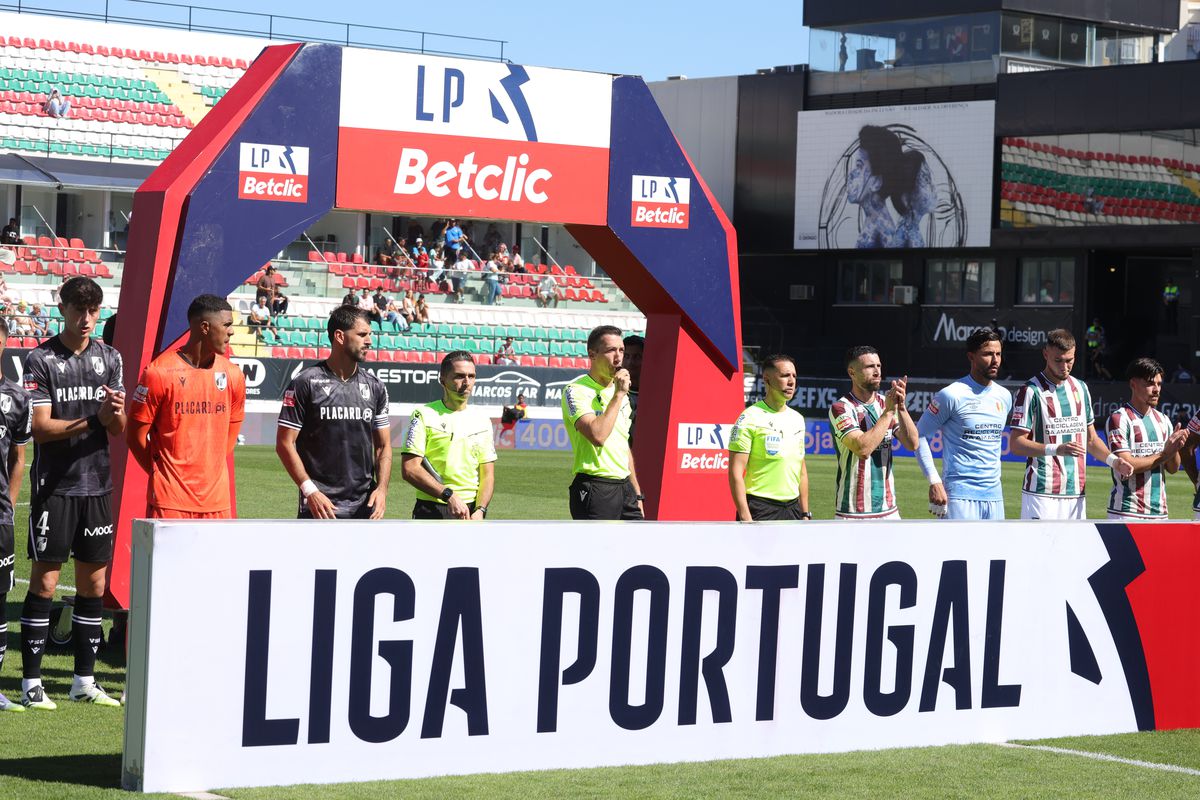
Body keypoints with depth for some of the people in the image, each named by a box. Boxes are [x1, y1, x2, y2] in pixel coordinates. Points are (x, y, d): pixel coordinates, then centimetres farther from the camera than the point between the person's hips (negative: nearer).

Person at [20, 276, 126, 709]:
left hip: (98, 485, 5)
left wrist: (116, 413, -17)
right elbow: (41, 427, -11)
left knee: (94, 583, 8)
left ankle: (85, 680, 17)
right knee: (44, 582, -2)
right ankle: (31, 682, 4)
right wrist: (93, 419, -20)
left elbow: (118, 430, 6)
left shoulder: (109, 358, 9)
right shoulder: (41, 360, -5)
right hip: (54, 486, -5)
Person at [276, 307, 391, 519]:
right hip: (320, 503, -5)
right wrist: (310, 490, -14)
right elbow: (285, 443, -4)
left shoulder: (375, 387, 11)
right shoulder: (305, 384, -4)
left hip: (365, 507, 5)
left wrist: (381, 488, -2)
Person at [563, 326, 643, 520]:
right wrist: (618, 395, -17)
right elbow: (598, 435, -25)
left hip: (624, 488, 8)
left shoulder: (620, 392, 17)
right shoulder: (576, 391, -9)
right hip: (595, 490, -8)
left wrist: (637, 493, 21)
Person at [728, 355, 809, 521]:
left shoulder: (797, 419, 14)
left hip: (792, 509, 6)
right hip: (760, 511, -6)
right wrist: (746, 519, -18)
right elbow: (735, 473, -12)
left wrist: (805, 514, 14)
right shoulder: (750, 418, -8)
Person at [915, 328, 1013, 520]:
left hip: (994, 496, 7)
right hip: (960, 495, -7)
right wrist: (934, 481, -13)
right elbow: (920, 435, -6)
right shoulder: (952, 395, -8)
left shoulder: (1004, 396, 12)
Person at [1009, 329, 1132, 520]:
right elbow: (1015, 444, -9)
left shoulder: (1080, 388, 16)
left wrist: (1112, 459, 5)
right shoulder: (1032, 391, -5)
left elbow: (1091, 438, 24)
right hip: (1042, 495, -6)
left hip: (1076, 494, 6)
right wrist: (1056, 449, -23)